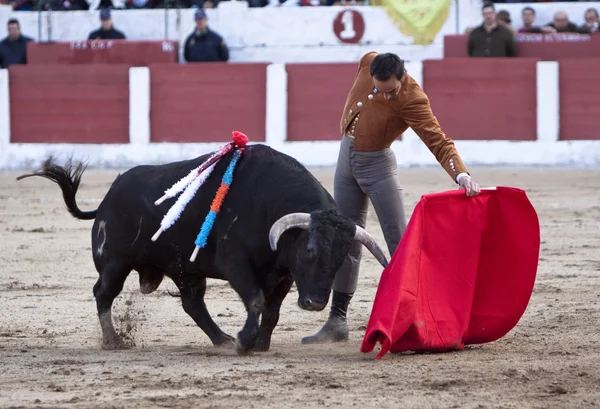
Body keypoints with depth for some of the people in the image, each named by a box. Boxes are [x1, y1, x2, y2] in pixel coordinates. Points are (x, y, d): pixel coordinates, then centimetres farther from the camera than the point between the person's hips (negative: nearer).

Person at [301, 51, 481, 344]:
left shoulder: (412, 100, -28)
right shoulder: (368, 63, -12)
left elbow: (439, 143, -35)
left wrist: (462, 175, -50)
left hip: (377, 164, -6)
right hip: (346, 157, 6)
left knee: (398, 238, -10)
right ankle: (337, 320, 17)